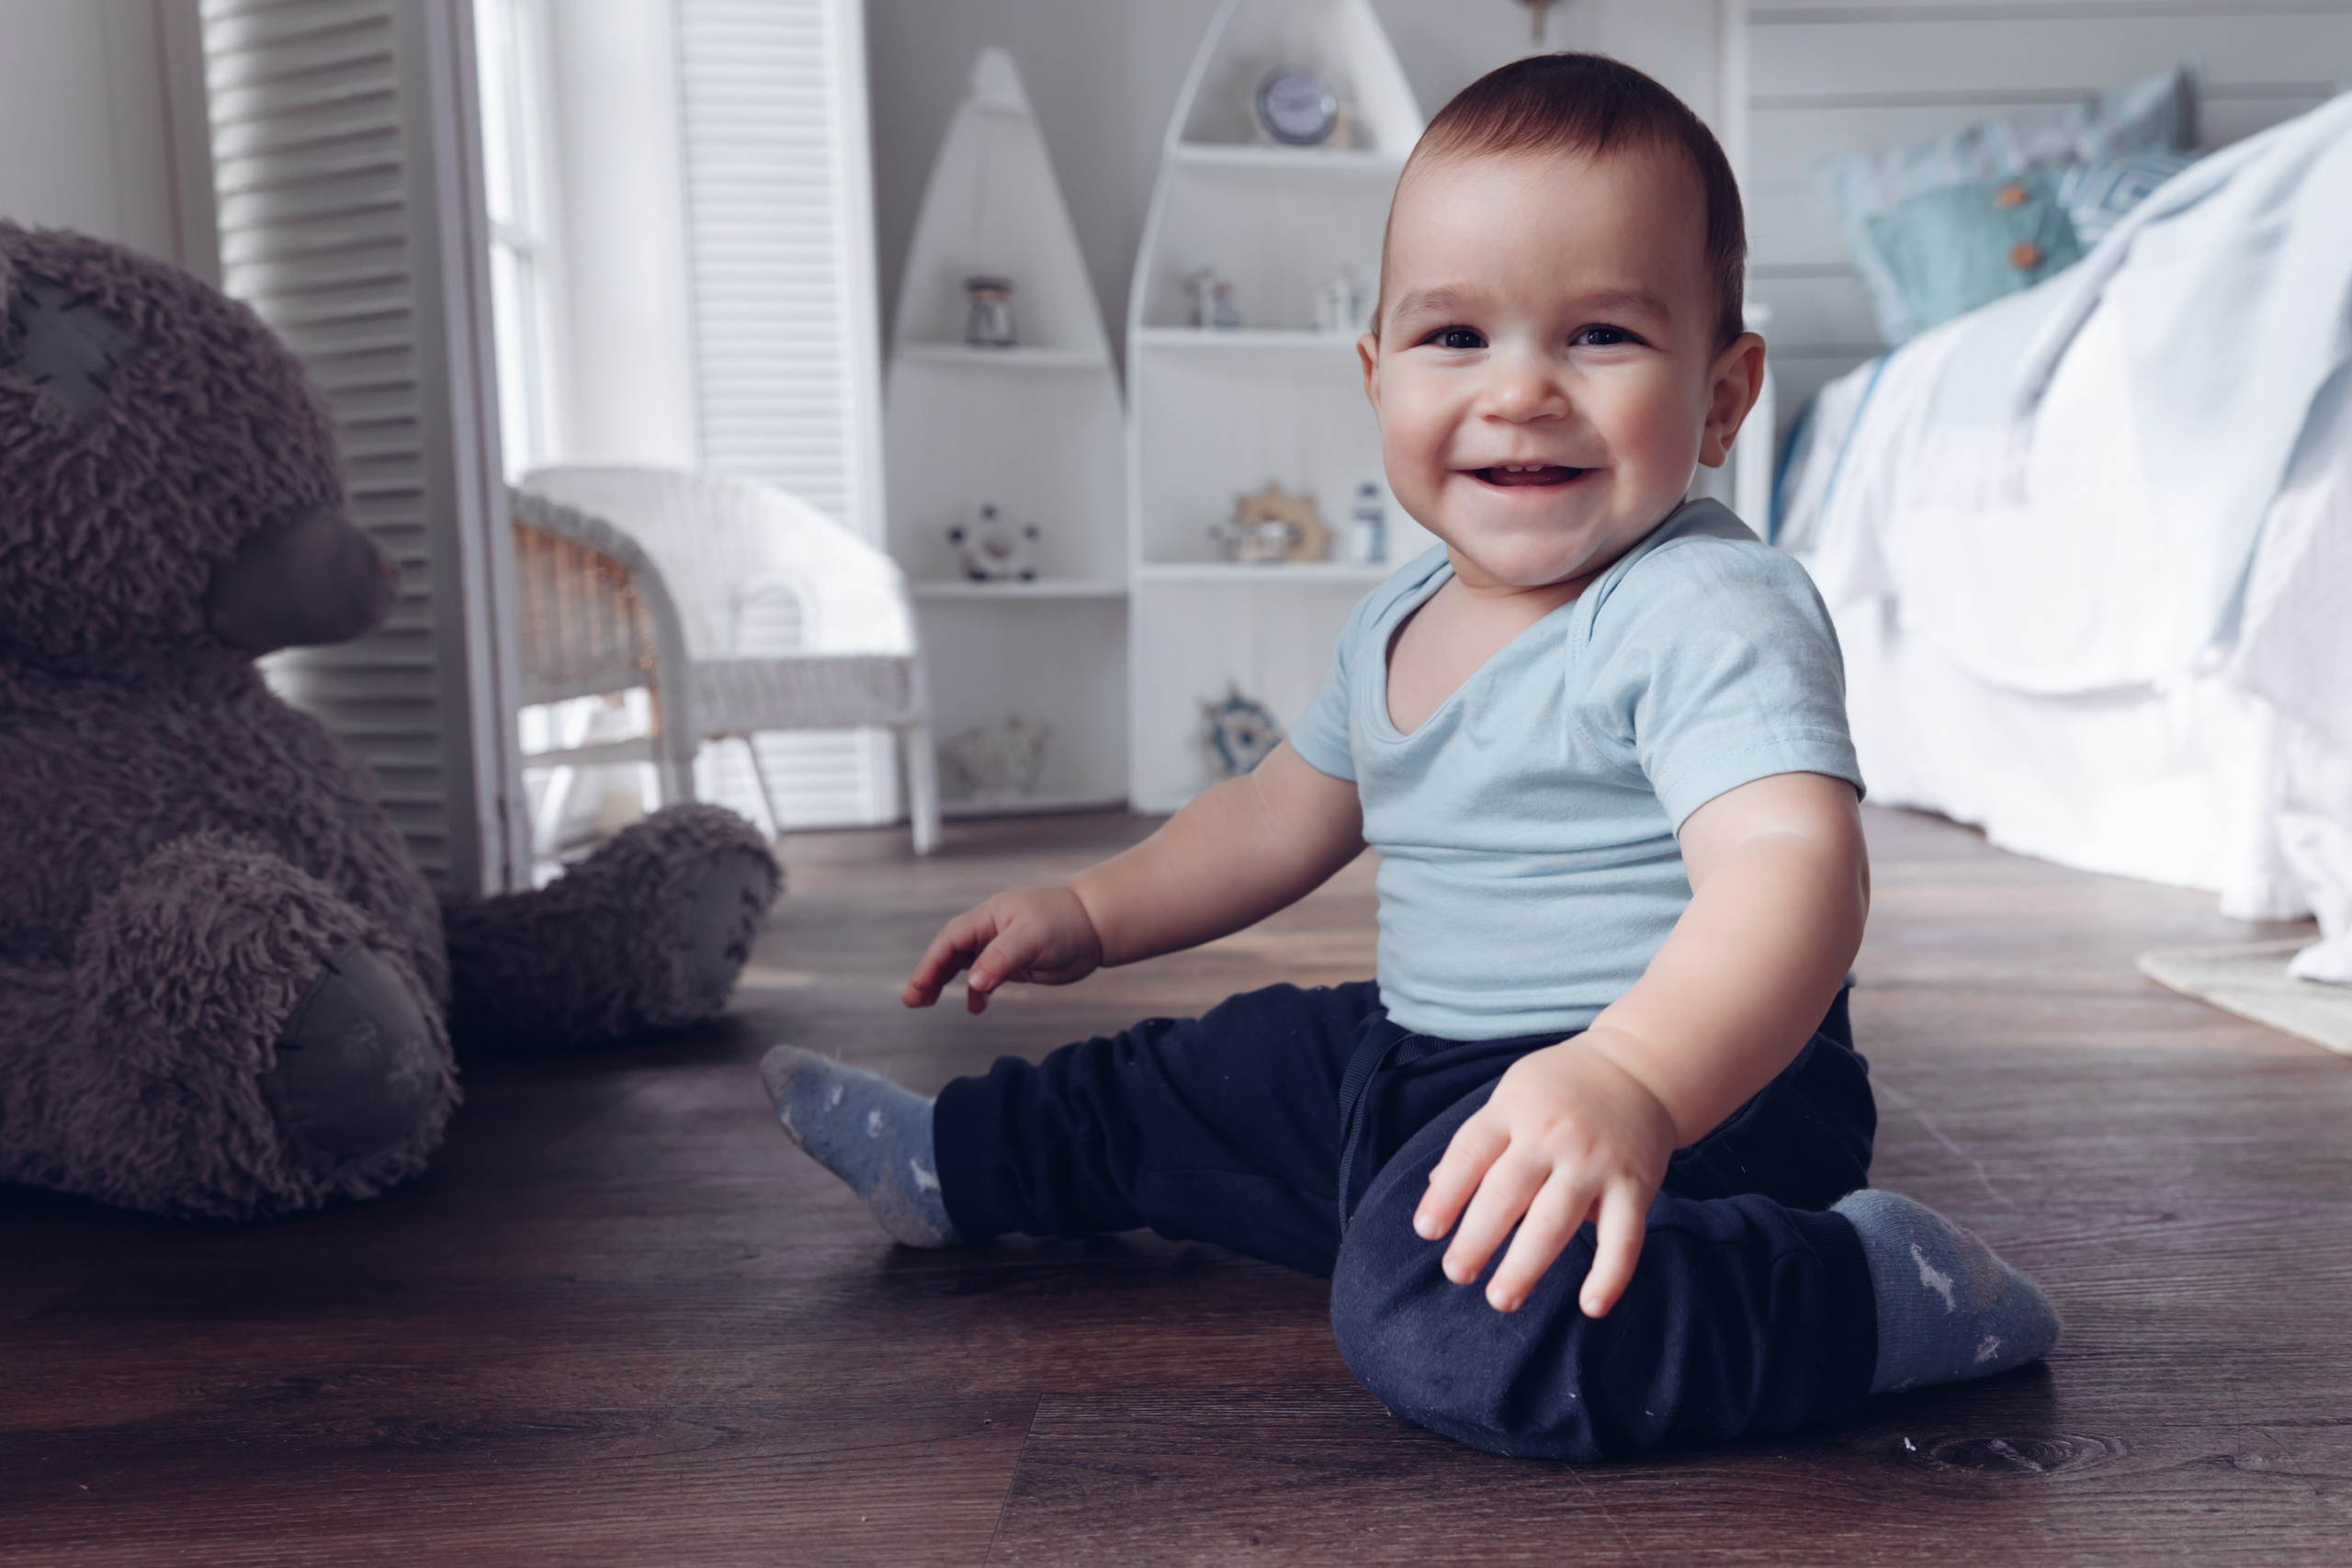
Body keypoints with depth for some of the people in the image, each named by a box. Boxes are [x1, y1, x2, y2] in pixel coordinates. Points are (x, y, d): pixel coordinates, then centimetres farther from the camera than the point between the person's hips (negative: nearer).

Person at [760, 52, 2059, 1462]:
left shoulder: (1711, 607, -19)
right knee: (1201, 1073, 21)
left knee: (1446, 1316, -34)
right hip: (1418, 1061, 9)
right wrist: (1091, 914, 21)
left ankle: (1871, 1288, -18)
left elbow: (1793, 868, -35)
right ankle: (961, 1164, 46)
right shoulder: (1398, 626, 8)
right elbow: (1281, 819, 23)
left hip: (1696, 1092, -9)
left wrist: (1632, 1078, -52)